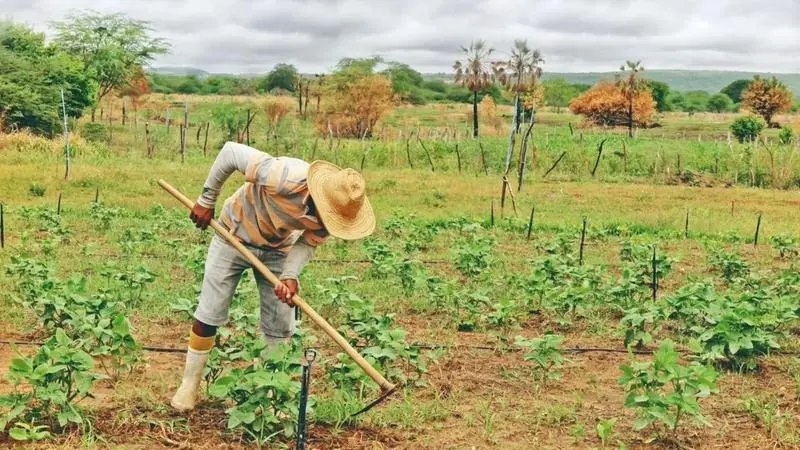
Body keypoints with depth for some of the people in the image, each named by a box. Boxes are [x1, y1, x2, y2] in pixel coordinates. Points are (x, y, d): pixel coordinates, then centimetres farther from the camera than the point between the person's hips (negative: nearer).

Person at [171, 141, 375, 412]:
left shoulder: (334, 209, -25)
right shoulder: (283, 177, -41)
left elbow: (308, 243, -10)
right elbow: (231, 151, -29)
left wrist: (290, 275, -30)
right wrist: (206, 201, -18)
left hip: (277, 249, 4)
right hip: (234, 237, -3)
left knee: (280, 328, 2)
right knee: (208, 316, -1)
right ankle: (189, 384, 16)